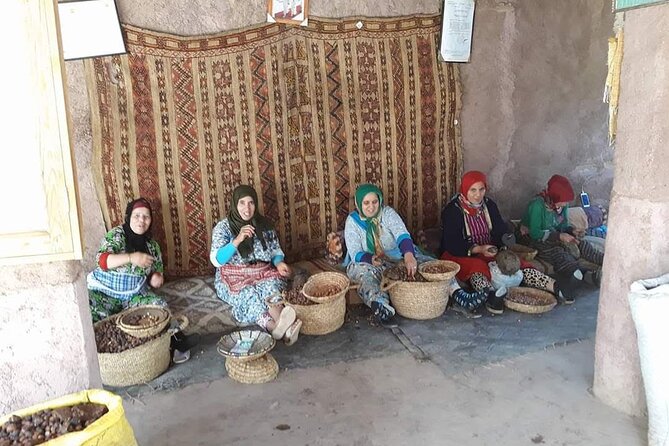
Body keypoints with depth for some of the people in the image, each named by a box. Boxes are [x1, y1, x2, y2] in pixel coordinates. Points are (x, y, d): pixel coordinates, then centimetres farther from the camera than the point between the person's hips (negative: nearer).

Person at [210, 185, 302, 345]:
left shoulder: (265, 225, 9)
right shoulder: (223, 227, -2)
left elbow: (276, 251, 15)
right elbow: (216, 260, -12)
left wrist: (279, 263, -9)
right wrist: (238, 240, -24)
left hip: (263, 275, 2)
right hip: (234, 279, -2)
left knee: (270, 286, -33)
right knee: (248, 294, -35)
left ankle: (280, 326, -61)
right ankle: (276, 326, -61)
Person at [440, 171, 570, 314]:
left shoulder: (489, 205, 5)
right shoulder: (452, 210, -13)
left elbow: (501, 231, 2)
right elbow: (452, 244, -20)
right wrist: (478, 249, -31)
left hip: (488, 253, 5)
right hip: (460, 255, -5)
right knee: (477, 266, -37)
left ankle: (555, 287, -26)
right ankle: (491, 296, -63)